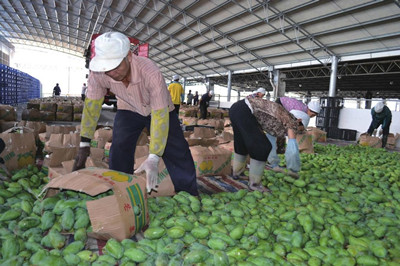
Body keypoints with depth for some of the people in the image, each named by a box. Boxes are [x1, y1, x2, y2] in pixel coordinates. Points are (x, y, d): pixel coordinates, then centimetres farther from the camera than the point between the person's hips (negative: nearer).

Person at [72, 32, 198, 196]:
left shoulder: (151, 72, -41)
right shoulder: (98, 73, -29)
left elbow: (160, 116, -40)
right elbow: (91, 104, -17)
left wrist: (153, 158, -44)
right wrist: (84, 144, -18)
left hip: (159, 109, -3)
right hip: (128, 110, 3)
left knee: (178, 155, -7)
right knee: (119, 155, -8)